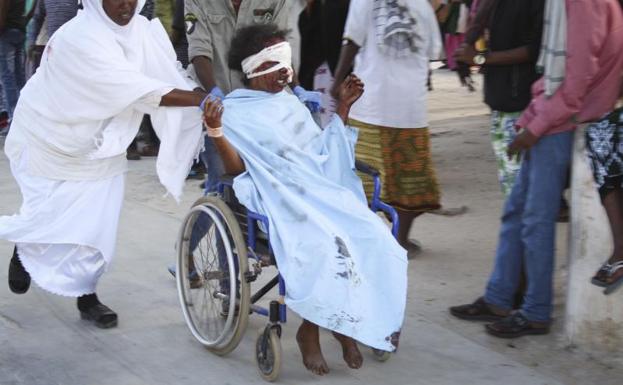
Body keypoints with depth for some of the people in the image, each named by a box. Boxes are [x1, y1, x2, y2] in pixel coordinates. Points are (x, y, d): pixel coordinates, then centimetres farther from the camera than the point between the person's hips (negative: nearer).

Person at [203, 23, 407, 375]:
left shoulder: (292, 103, 21)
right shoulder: (236, 111, 2)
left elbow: (324, 152, 24)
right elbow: (236, 168, -7)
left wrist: (344, 107, 21)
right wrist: (216, 132, -22)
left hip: (321, 190, 6)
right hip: (280, 199, -6)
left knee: (374, 240, -20)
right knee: (327, 247, -32)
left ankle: (345, 323, -4)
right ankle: (310, 331, -11)